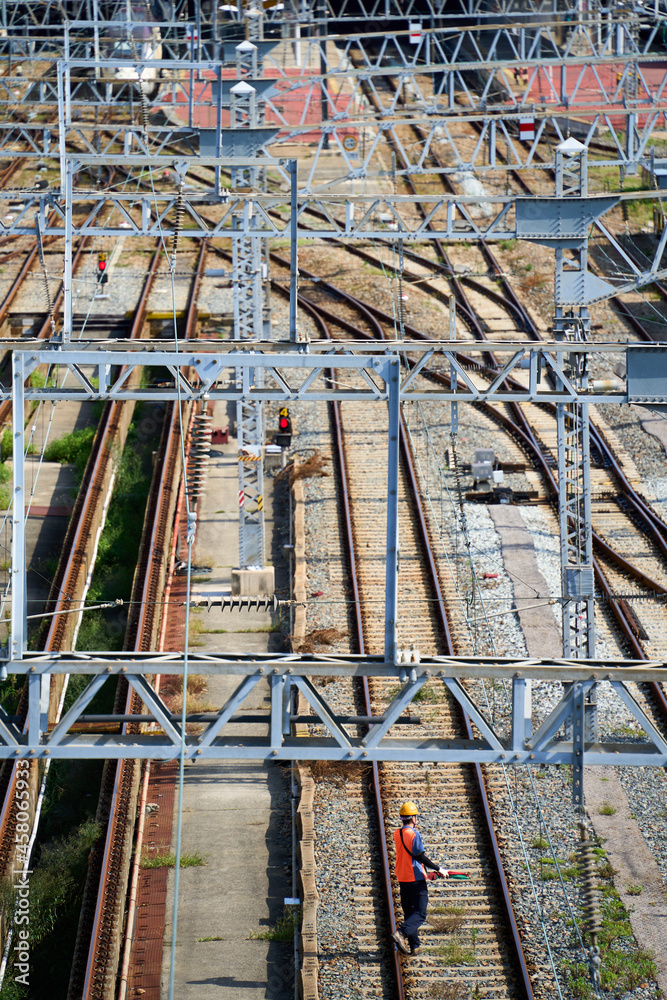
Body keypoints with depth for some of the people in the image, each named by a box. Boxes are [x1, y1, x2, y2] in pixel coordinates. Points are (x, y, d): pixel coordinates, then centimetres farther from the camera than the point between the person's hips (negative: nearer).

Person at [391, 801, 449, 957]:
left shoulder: (397, 834, 8)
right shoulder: (414, 834, -15)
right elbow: (420, 857, -17)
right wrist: (439, 869, -13)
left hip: (402, 878, 7)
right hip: (416, 879, -7)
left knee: (409, 912, 13)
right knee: (420, 913, -4)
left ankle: (413, 946, 11)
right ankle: (401, 932, -26)